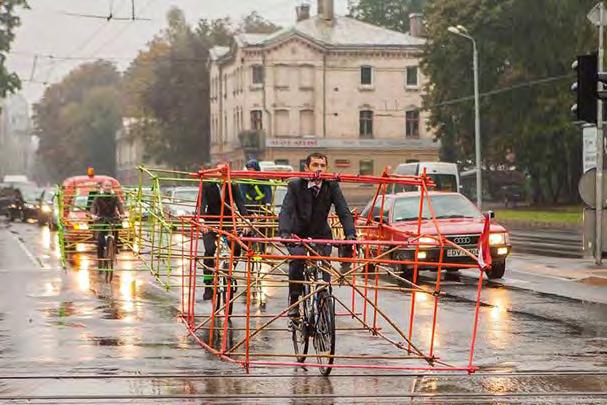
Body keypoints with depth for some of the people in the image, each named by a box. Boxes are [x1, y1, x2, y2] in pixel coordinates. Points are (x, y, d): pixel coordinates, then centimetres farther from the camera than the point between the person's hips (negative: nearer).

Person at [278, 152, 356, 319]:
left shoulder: (332, 186, -11)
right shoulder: (295, 185, -15)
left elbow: (343, 212, -18)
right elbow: (286, 211, -26)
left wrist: (350, 234, -36)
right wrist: (284, 233, -44)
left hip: (321, 233, 2)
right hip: (298, 234, -2)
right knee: (297, 258, -26)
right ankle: (294, 302, -11)